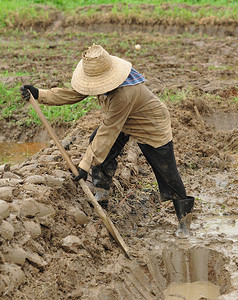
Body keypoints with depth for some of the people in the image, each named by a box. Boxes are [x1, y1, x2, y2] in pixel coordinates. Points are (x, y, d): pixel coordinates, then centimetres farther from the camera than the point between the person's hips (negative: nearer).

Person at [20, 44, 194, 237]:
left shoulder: (123, 94, -43)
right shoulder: (101, 78, -17)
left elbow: (108, 132, -40)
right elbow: (74, 94, -5)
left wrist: (86, 164, -36)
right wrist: (39, 94, -15)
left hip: (153, 129, -8)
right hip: (126, 123, 8)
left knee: (168, 175, 0)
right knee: (96, 140, -8)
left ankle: (185, 218, 21)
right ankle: (102, 194, 6)